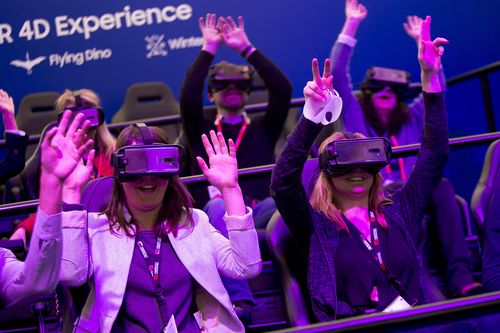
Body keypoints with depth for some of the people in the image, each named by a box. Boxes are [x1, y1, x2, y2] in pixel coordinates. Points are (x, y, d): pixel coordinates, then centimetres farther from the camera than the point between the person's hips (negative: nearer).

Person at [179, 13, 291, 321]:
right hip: (219, 213, -1)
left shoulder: (263, 128, 24)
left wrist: (246, 48, 6)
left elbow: (283, 89, 8)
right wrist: (209, 49, 3)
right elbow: (188, 97, 1)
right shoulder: (202, 131, 21)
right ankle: (239, 299, -48)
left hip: (261, 210, 1)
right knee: (218, 206, -39)